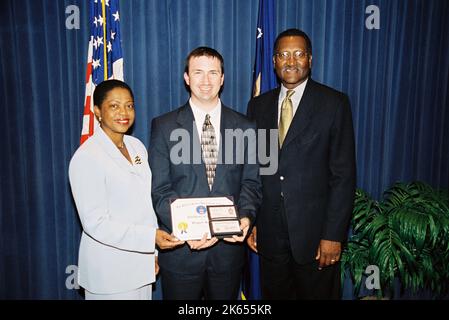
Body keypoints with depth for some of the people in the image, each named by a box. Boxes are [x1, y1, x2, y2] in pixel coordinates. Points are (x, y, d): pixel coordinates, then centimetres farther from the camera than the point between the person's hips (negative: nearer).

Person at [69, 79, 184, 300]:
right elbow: (96, 223, -19)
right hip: (109, 269, -6)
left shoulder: (137, 146, 5)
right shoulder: (86, 157, -16)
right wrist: (151, 237, -26)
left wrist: (152, 252, 10)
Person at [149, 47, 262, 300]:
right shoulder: (164, 126, -3)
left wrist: (246, 216, -17)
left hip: (229, 245, 2)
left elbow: (251, 182, 2)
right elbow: (160, 188, -7)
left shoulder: (245, 127, 3)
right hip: (181, 249, -1)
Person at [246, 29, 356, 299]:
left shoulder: (335, 103, -6)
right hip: (269, 232, 3)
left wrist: (333, 235, -12)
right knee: (274, 294, 17)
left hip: (314, 231, -3)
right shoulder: (259, 105, 6)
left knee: (317, 294, 14)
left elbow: (344, 174, -8)